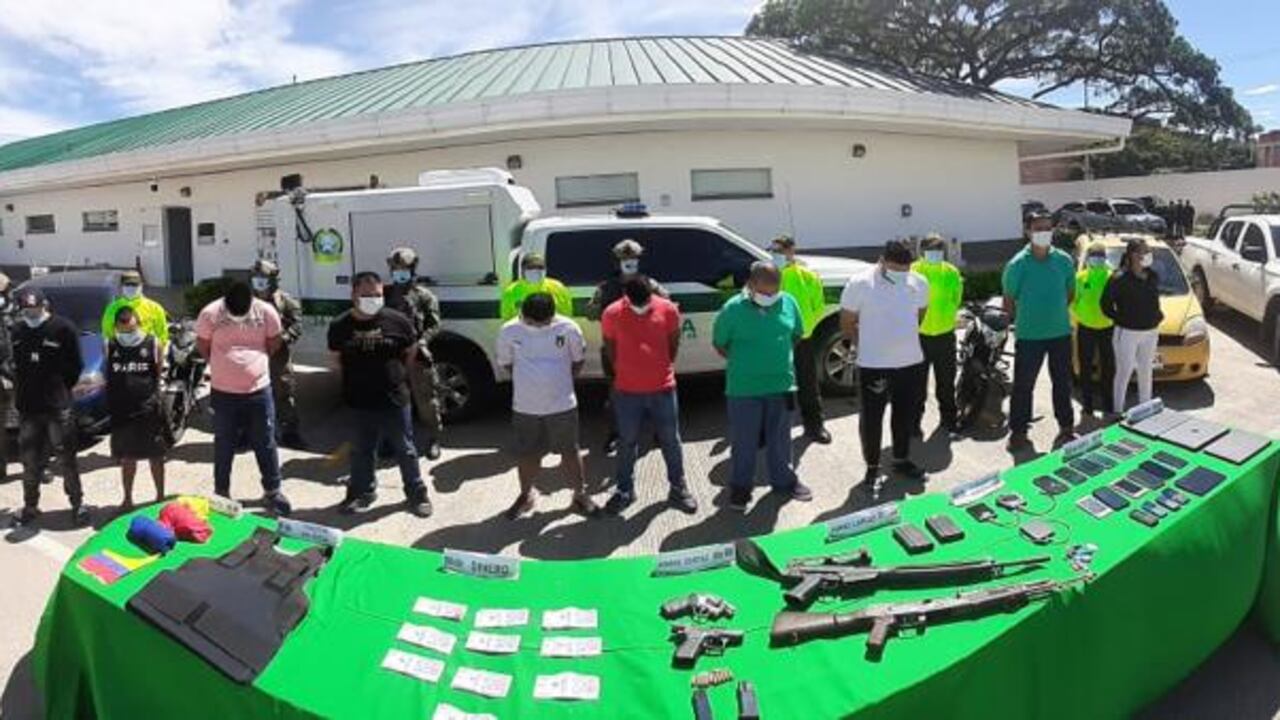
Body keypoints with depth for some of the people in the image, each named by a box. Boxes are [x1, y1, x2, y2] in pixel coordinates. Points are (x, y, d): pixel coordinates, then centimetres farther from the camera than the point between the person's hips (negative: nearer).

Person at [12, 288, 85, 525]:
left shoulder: (63, 328, -6)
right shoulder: (18, 332, 8)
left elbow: (74, 366, -3)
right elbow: (15, 366, 16)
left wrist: (60, 390, -4)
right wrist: (21, 392, 7)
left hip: (57, 407, -5)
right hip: (27, 408, 5)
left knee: (66, 459, 2)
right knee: (30, 461, 13)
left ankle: (77, 504, 11)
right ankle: (30, 505, 25)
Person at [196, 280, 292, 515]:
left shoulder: (266, 312, -8)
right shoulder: (210, 314, -10)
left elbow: (274, 343, 7)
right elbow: (202, 346, 4)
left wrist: (254, 361, 9)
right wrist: (223, 365, 10)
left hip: (259, 390, 0)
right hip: (223, 392, 0)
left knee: (266, 444, 8)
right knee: (224, 446, 12)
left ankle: (272, 491, 21)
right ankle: (221, 493, 26)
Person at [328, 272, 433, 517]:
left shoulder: (397, 321, -9)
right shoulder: (340, 326, -4)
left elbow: (411, 352, 6)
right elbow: (337, 359, 12)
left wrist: (397, 376, 4)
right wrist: (357, 379, 7)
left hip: (395, 400, -2)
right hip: (360, 402, 2)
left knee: (405, 450, 10)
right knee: (361, 451, 16)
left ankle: (417, 493, 23)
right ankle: (361, 492, 33)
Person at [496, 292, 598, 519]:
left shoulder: (568, 328, -11)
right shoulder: (509, 331, -9)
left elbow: (578, 360, 3)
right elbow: (506, 364, 5)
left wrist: (562, 382, 1)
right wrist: (527, 381, 3)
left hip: (562, 405, -1)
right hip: (525, 407, 1)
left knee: (570, 451, 11)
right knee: (526, 455, 14)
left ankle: (581, 495, 29)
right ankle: (525, 496, 36)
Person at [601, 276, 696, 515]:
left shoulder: (668, 309, -9)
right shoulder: (612, 314, -10)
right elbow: (610, 348, 5)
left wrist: (665, 368, 10)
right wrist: (623, 372, 10)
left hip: (663, 388, 0)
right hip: (627, 391, 0)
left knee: (670, 440, 11)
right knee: (627, 442, 11)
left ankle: (678, 488, 25)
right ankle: (624, 490, 26)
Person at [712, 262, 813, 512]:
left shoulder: (788, 303, -2)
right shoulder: (733, 308, -13)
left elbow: (796, 335, 14)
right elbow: (720, 344, 0)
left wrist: (779, 356, 8)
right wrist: (742, 362, 2)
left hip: (781, 384, 3)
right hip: (743, 388, -3)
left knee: (780, 438, 17)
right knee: (744, 441, 7)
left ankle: (784, 481, 35)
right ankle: (740, 487, 23)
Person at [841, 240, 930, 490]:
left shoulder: (919, 283, 1)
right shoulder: (860, 283, -13)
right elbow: (847, 324, -4)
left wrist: (902, 340, 11)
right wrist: (868, 346, 1)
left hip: (911, 362, 5)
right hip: (873, 365, -4)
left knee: (906, 414, 16)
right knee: (872, 417, 4)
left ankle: (902, 460, 35)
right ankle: (872, 467, 19)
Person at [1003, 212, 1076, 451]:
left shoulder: (1064, 261, 1)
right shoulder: (1017, 264, -10)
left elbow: (1070, 292, 15)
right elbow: (1008, 301, -2)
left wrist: (1055, 312, 8)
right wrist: (1021, 321, 2)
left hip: (1060, 333, 3)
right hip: (1029, 335, -3)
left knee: (1062, 382, 14)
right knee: (1023, 385, 1)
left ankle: (1066, 427, 27)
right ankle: (1018, 431, 11)